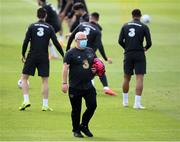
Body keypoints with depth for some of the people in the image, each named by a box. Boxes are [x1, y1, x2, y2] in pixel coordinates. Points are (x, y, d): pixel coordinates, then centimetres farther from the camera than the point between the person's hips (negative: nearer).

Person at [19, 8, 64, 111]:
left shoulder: (32, 27, 0)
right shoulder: (49, 28, 1)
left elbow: (26, 42, -5)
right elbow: (56, 43, -1)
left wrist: (23, 55, 7)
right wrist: (64, 55, 7)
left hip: (32, 56, -1)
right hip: (44, 57, 1)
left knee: (24, 78, 8)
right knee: (45, 80, 7)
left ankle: (26, 100, -6)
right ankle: (45, 105, 5)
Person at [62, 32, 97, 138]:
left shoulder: (90, 51, 12)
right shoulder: (71, 53, -5)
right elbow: (66, 68, -10)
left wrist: (95, 69, 3)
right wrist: (64, 83, -18)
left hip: (88, 85, 5)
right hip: (75, 87, -4)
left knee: (92, 105, -1)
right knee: (76, 109, 3)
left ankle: (84, 126, 20)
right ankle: (76, 130, 17)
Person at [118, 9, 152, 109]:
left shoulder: (125, 26, 4)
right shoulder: (144, 27, -4)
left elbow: (120, 41, 0)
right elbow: (149, 42, -8)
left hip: (128, 55, 3)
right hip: (140, 55, -3)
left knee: (127, 78, 16)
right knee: (140, 78, -4)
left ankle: (125, 101, 27)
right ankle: (137, 103, -12)